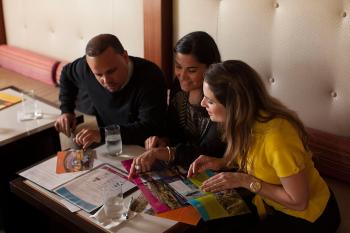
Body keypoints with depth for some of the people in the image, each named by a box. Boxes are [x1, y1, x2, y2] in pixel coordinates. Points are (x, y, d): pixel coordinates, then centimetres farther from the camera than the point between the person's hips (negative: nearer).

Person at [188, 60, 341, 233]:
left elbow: (298, 201, -25)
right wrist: (221, 163, -8)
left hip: (306, 215, -6)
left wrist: (245, 181, -24)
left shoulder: (277, 136, -35)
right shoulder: (245, 119, -13)